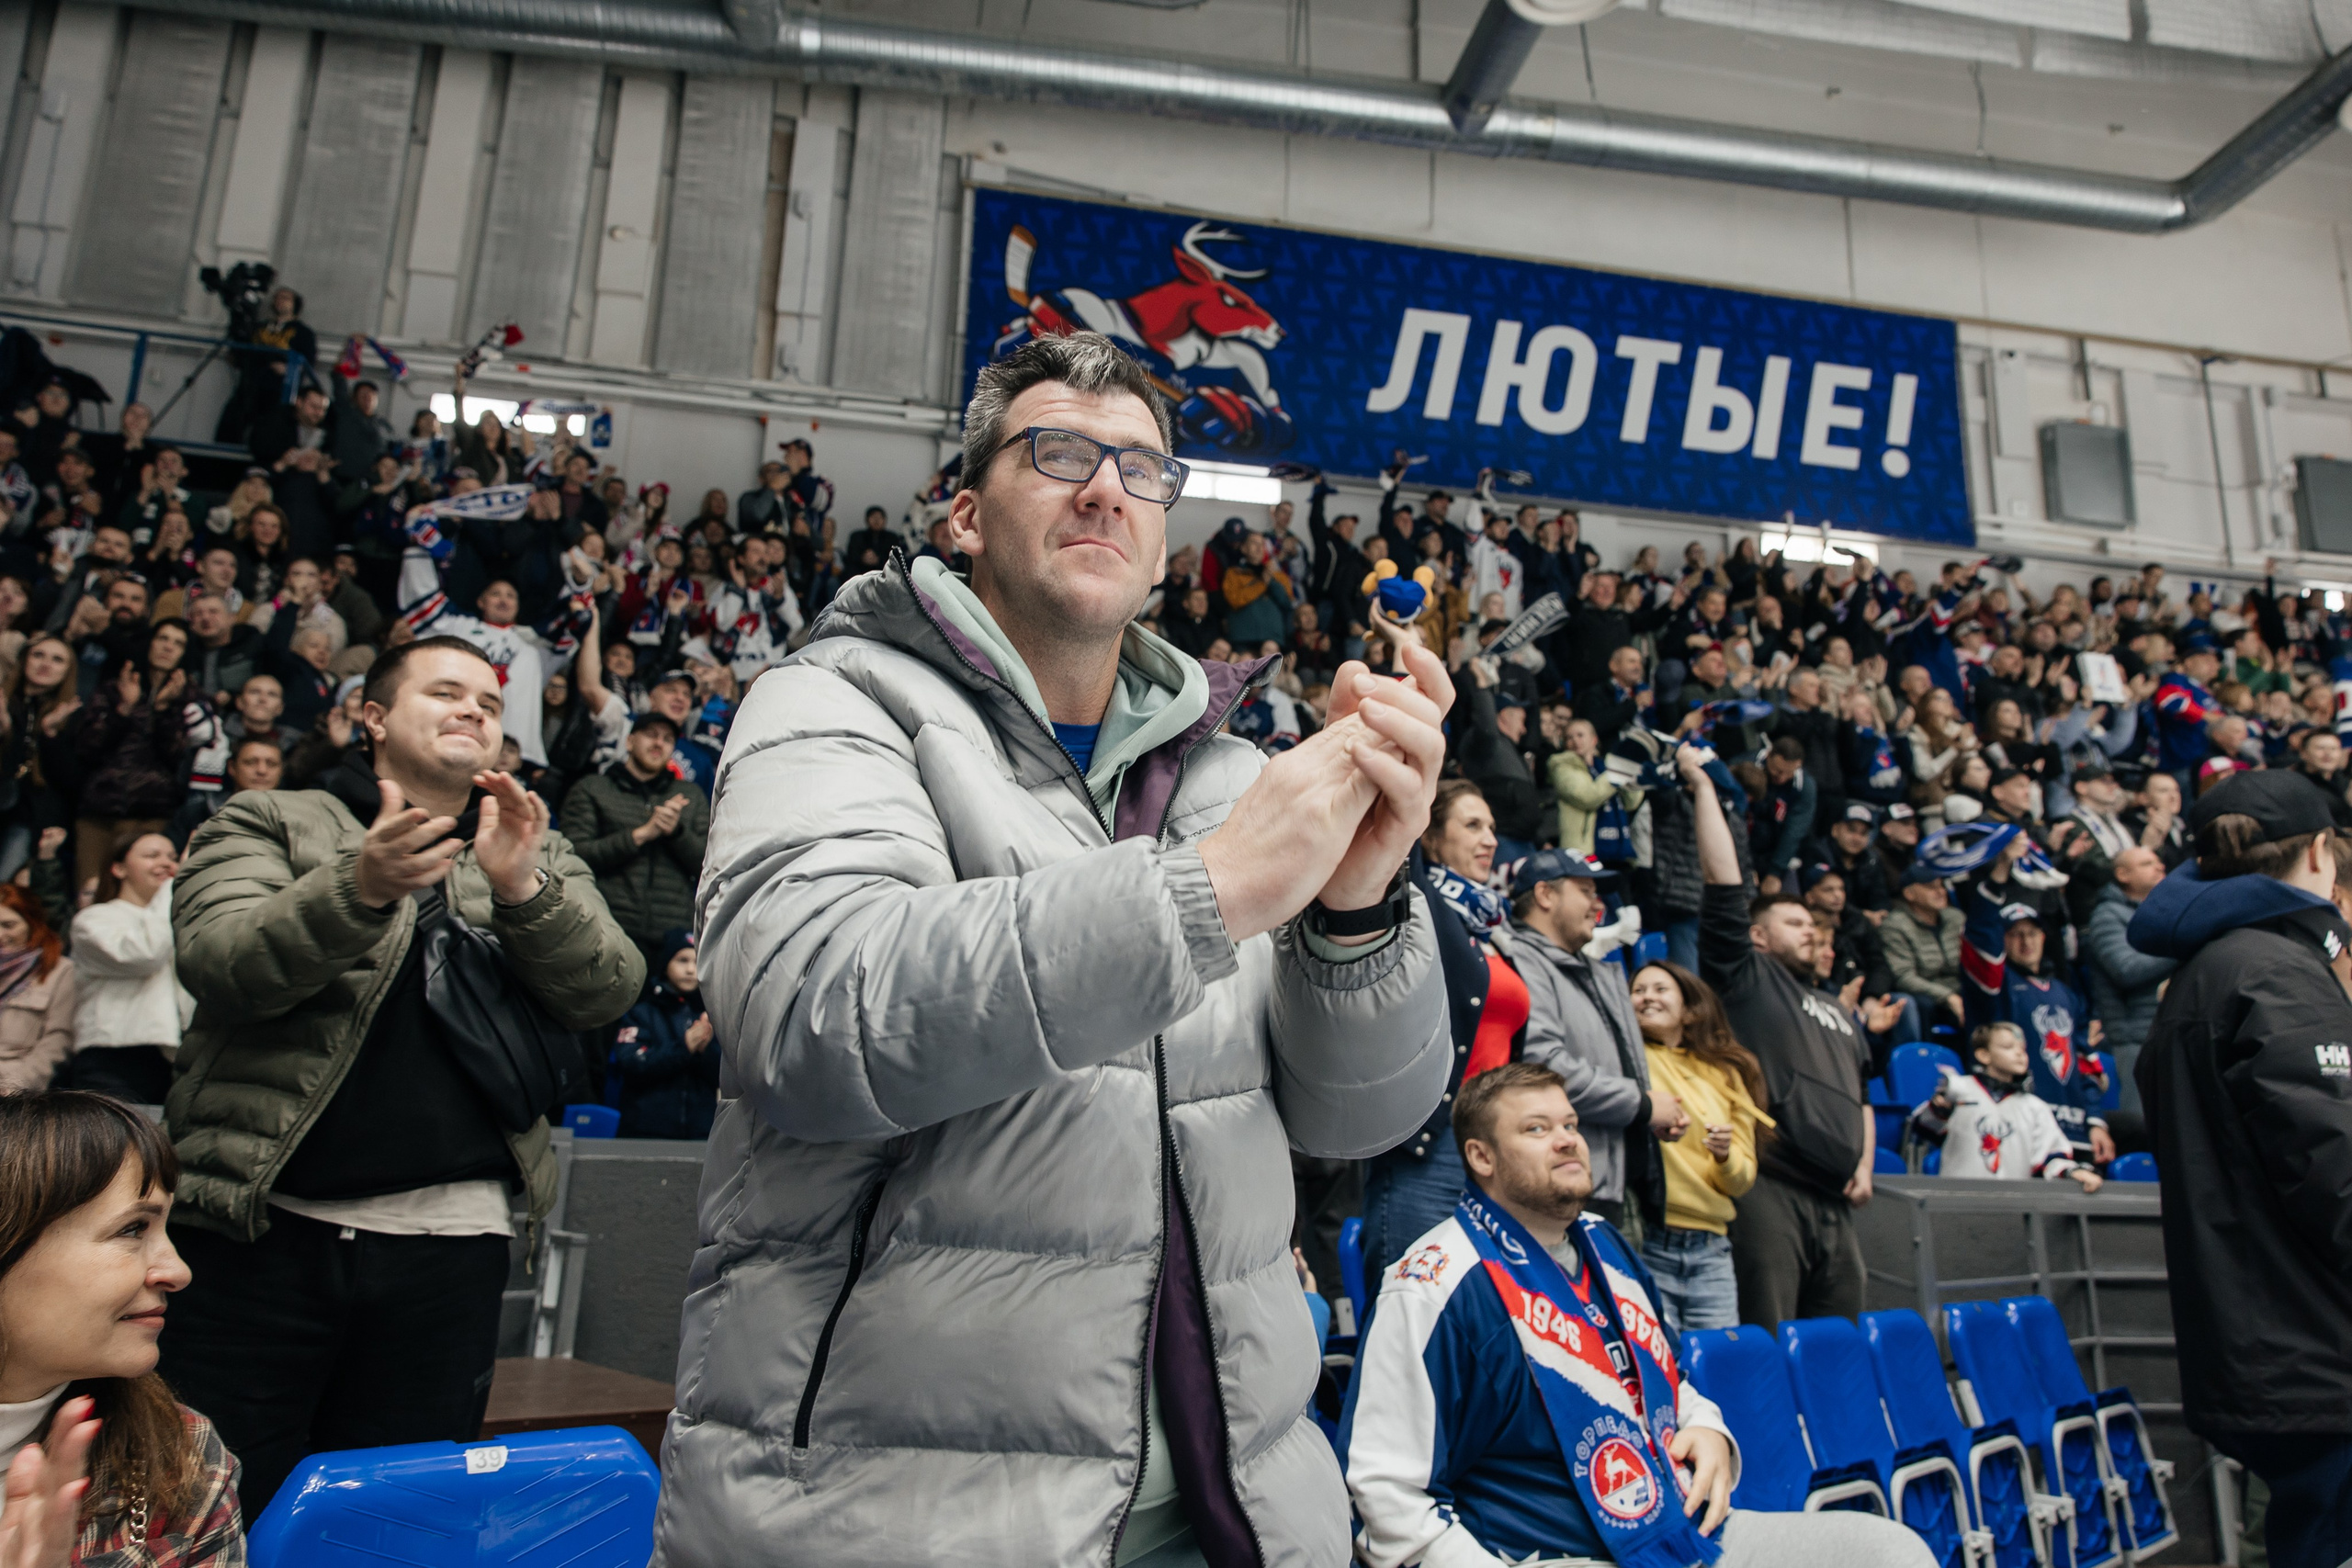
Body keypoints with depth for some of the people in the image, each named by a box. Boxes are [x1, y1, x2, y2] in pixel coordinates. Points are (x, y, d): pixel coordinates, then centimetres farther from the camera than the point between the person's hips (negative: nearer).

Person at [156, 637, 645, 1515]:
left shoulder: (541, 859, 14)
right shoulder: (270, 823, 8)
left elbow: (609, 993, -1)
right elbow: (220, 964, -10)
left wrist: (521, 888, -18)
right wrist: (359, 886, -27)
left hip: (447, 1242, 2)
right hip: (261, 1228, -2)